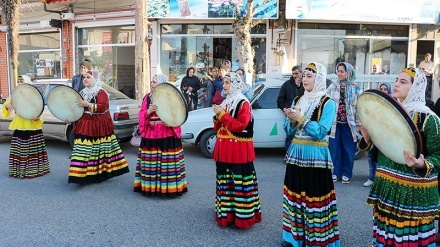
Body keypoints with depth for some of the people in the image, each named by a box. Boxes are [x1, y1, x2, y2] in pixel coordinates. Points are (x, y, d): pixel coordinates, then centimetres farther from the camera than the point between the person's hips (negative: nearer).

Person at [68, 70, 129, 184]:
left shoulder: (101, 92, -6)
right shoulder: (82, 93, 15)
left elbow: (103, 107, -20)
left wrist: (88, 104, -24)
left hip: (99, 126, -6)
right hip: (85, 126, 6)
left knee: (100, 151, -1)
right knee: (84, 151, 1)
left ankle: (101, 172, 13)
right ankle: (84, 174, 9)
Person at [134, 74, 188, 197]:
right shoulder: (147, 97, 14)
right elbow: (141, 115, 9)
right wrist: (148, 111, -12)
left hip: (167, 136, -4)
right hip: (150, 135, 4)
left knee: (167, 162, -3)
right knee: (150, 163, 6)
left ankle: (169, 187, 8)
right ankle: (150, 185, 18)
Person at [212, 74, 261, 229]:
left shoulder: (243, 103, -9)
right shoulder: (225, 102, 15)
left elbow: (240, 125, -20)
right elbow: (217, 127, 18)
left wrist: (222, 114, -17)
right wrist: (217, 116, -3)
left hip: (238, 149, -8)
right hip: (224, 148, 8)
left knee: (239, 181, -6)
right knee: (224, 180, 12)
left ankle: (242, 214, 3)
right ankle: (225, 211, 24)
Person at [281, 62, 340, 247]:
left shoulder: (327, 103, -7)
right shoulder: (298, 100, 11)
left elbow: (321, 132, -17)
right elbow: (288, 131, 10)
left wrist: (300, 119, -19)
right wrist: (292, 120, -10)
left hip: (316, 157, -6)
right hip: (296, 154, 6)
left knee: (314, 199, -3)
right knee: (295, 195, 13)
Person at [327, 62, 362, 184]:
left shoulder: (356, 89, -1)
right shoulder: (333, 87, 3)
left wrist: (358, 123, -4)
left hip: (348, 124, -1)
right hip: (335, 123, 1)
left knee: (348, 149, 6)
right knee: (335, 149, 6)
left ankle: (346, 173, 20)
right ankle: (336, 172, 20)